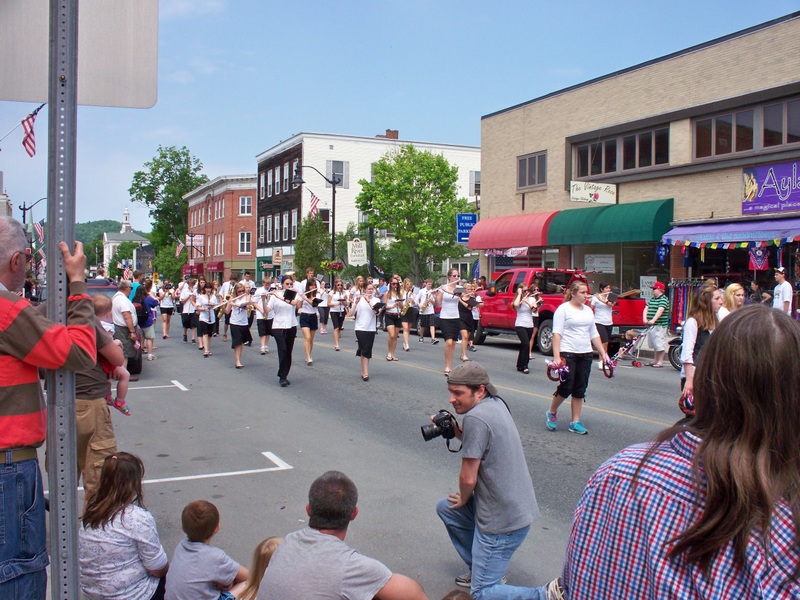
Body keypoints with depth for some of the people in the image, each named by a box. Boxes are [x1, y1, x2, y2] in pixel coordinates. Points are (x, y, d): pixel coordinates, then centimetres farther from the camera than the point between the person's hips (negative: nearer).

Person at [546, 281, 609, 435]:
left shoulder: (588, 310, 14)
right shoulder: (563, 309, -5)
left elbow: (594, 334, 19)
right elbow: (557, 334, -11)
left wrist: (603, 353, 12)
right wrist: (556, 356, -19)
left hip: (585, 354, 6)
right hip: (567, 354, -6)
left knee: (580, 390, 6)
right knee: (566, 388, -6)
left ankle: (575, 422, 14)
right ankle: (552, 413, 19)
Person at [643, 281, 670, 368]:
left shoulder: (663, 299, -9)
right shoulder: (652, 299, 17)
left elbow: (660, 310, -21)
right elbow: (646, 308, 11)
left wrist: (653, 320, -31)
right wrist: (645, 318, -6)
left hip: (660, 325, -8)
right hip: (651, 325, 8)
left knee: (660, 345, -6)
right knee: (654, 345, 16)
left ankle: (660, 361, -1)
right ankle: (655, 360, 25)